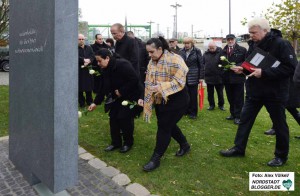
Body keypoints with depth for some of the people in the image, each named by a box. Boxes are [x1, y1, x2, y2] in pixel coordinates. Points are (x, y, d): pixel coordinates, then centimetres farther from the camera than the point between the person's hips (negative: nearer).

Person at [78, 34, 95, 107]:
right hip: (78, 71, -3)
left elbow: (92, 56, 2)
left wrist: (88, 61, -16)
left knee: (89, 87, 7)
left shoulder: (89, 48, 14)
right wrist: (84, 60, -18)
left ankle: (89, 101, 20)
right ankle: (81, 102, 11)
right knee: (80, 88, -1)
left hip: (88, 70, 4)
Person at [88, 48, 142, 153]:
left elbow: (134, 80, -28)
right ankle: (116, 142, 19)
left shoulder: (122, 65, -25)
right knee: (113, 117, 3)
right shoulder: (106, 69, 1)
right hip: (118, 97, 8)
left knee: (124, 118, -8)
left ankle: (128, 143, 14)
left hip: (131, 96, -8)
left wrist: (121, 91, -22)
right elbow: (105, 87, 5)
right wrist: (96, 102, 2)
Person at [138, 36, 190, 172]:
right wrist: (145, 99, -2)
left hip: (176, 100, -7)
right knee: (168, 124, 15)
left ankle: (156, 158, 8)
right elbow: (149, 83, 7)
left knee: (164, 126, -5)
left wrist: (160, 87, -32)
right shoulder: (152, 62, 4)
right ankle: (184, 145, 40)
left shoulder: (174, 59, -19)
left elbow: (179, 81, -24)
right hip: (160, 100, 8)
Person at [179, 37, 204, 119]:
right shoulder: (181, 51, 6)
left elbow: (201, 64, -1)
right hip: (183, 77, 3)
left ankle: (193, 112, 15)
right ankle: (186, 110, 21)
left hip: (193, 77, -3)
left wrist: (201, 77, -5)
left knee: (193, 96, 3)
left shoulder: (197, 51, -1)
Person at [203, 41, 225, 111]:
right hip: (208, 77, 3)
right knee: (210, 93, 13)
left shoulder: (221, 52, -6)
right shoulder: (206, 54, 3)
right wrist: (203, 75, 0)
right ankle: (211, 105, 27)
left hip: (219, 77, -2)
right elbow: (202, 64, 4)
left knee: (220, 92, 11)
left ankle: (221, 105, 27)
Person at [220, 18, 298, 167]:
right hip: (254, 91, 6)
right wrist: (243, 69, -6)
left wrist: (264, 72, -28)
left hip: (275, 93, -6)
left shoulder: (281, 44, -16)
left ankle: (281, 156, 28)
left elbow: (291, 68, -22)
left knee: (279, 125, 10)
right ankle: (238, 149, 24)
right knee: (244, 120, 9)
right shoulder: (253, 44, 5)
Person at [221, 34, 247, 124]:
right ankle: (233, 114, 27)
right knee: (230, 98, 14)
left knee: (238, 99, 1)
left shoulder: (242, 50, -1)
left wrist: (237, 66, -18)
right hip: (227, 78, 5)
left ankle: (238, 116, 9)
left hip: (238, 77, -4)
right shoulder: (223, 51, 11)